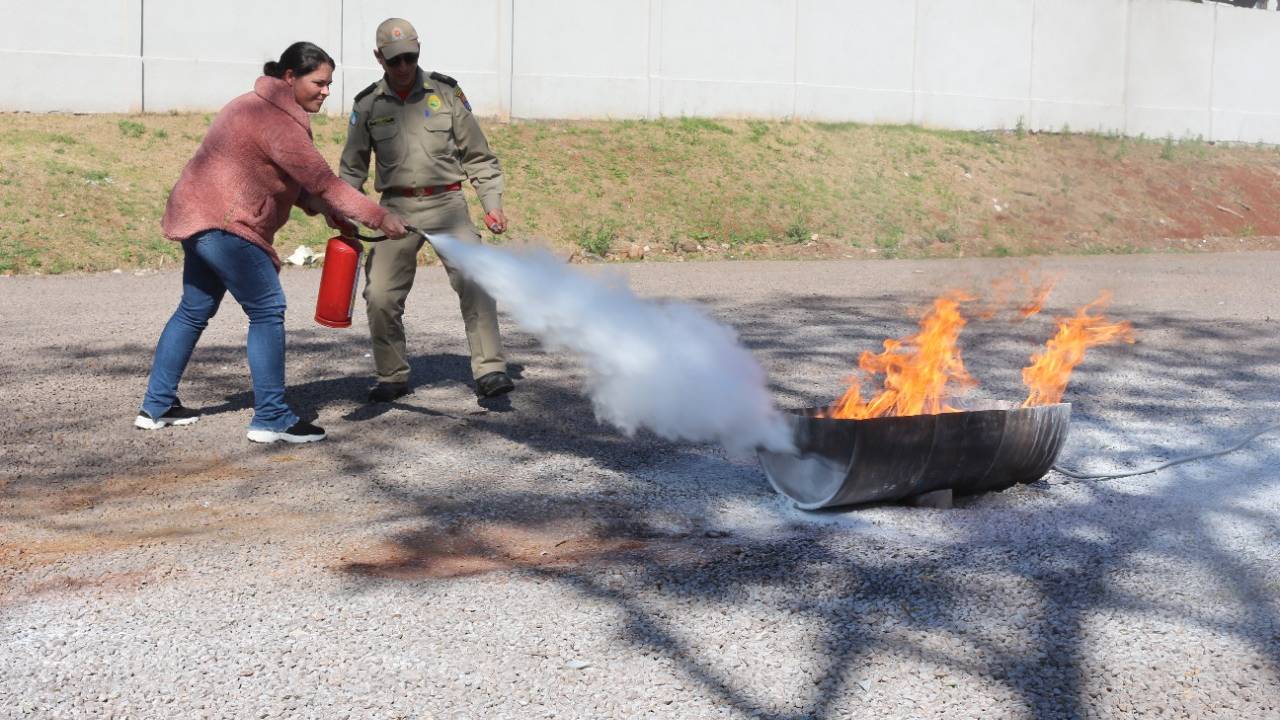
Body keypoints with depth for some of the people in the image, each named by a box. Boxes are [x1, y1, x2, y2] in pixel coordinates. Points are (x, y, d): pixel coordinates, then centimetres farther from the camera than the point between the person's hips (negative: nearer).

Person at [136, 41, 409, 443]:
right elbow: (322, 181, -21)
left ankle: (157, 406, 27)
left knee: (194, 311, 18)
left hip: (199, 218, 11)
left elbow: (296, 180, 17)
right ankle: (271, 419, -7)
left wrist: (326, 211, 3)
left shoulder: (264, 108, 17)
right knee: (267, 311, -9)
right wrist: (379, 218, -19)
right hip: (224, 225, -11)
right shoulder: (278, 122, -17)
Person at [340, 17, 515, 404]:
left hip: (447, 203, -1)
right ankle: (392, 378, 15)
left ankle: (489, 372, -13)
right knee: (381, 295, -3)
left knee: (474, 283, -18)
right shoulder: (368, 105, 4)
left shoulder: (447, 92, 1)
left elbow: (478, 155, 6)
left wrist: (492, 204, -2)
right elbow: (352, 168, 13)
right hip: (397, 208, 2)